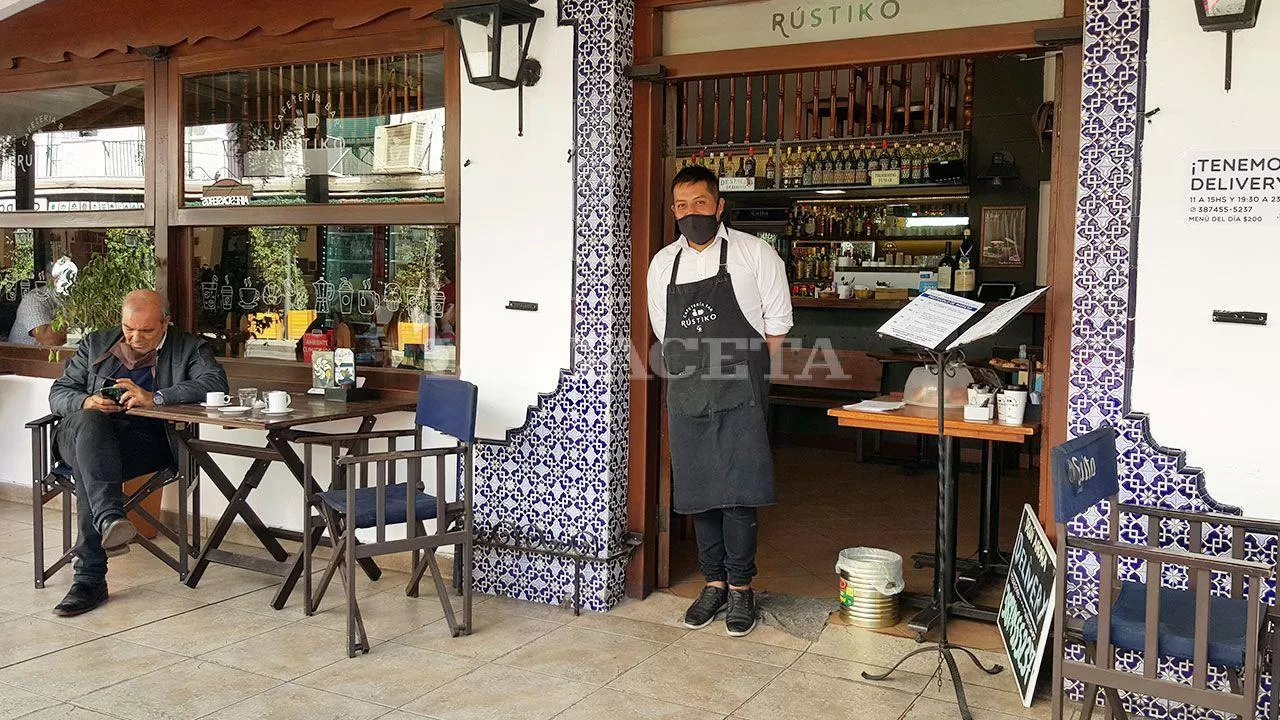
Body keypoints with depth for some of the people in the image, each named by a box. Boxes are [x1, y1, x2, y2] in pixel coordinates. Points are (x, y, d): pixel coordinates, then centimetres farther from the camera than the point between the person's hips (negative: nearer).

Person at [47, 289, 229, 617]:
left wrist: (154, 398, -21)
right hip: (81, 432, 3)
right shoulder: (95, 344, 21)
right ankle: (110, 517, -54)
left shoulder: (189, 349, 10)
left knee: (89, 465, -34)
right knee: (89, 421, -35)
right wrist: (85, 402, -7)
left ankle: (90, 578, -37)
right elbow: (58, 392, 19)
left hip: (144, 439, -2)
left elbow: (215, 384, -11)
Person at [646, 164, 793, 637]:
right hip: (686, 397, 4)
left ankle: (740, 587, 10)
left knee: (737, 492, -5)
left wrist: (744, 373, 5)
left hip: (739, 394, -4)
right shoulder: (662, 264, 9)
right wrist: (691, 373, 13)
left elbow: (777, 326, 3)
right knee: (697, 493, 9)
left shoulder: (754, 254, -2)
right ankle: (714, 583, 23)